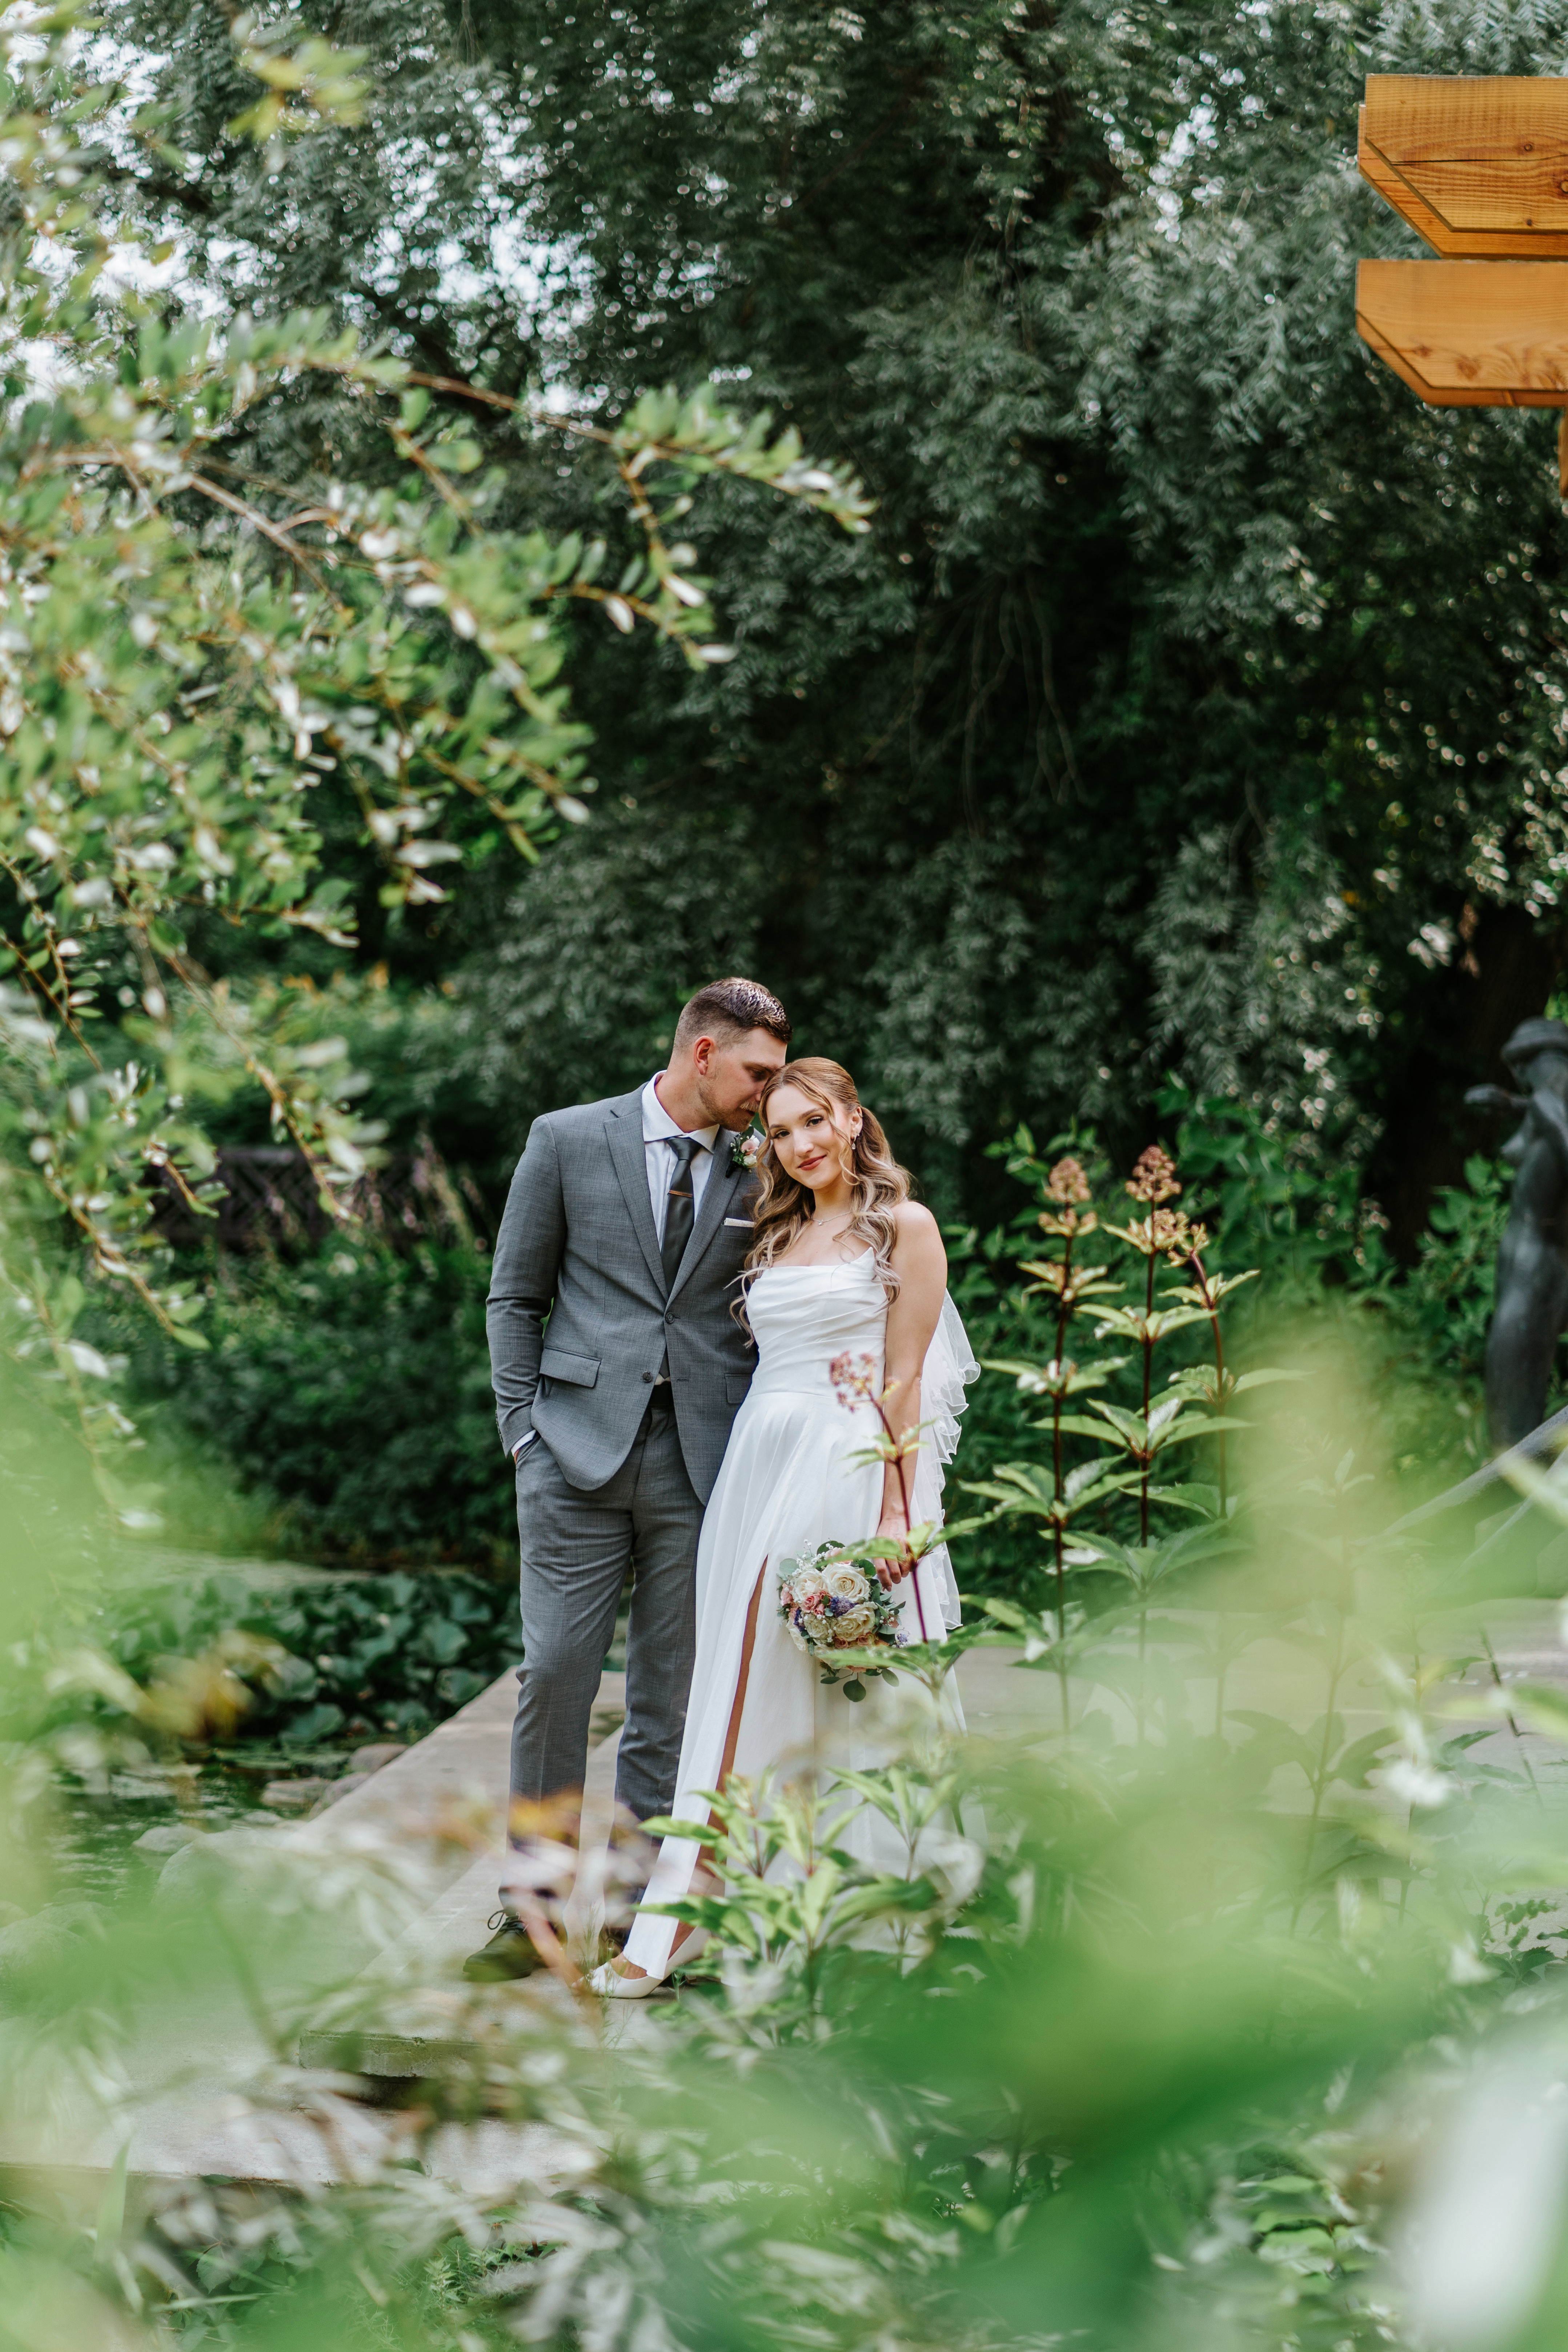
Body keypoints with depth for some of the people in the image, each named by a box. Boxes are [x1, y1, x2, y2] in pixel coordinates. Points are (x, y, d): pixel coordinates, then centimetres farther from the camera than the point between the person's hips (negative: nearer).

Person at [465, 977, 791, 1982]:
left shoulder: (757, 1171, 9)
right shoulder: (568, 1142, 4)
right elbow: (514, 1297, 7)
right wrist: (524, 1429, -1)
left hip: (701, 1464, 2)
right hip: (580, 1450, -2)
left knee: (673, 1697, 3)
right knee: (557, 1673, -4)